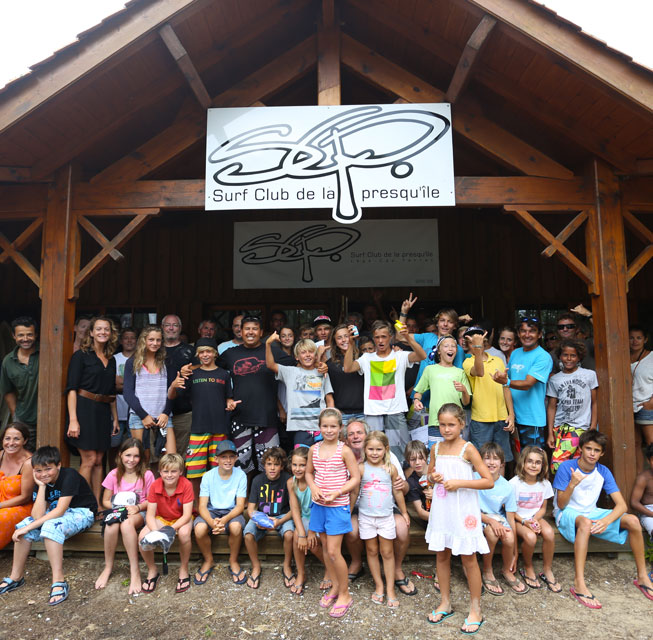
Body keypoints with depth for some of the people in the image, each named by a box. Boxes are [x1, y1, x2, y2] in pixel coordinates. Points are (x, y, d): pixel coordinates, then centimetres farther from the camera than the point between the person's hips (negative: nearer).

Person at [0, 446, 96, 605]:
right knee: (24, 525, -12)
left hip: (82, 512, -7)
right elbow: (38, 516, -15)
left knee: (51, 526, -33)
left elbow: (60, 510, -28)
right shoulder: (41, 483, -3)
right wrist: (42, 487, -18)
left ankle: (59, 582, -32)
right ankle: (16, 577, 1)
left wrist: (29, 527, -29)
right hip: (56, 513, 7)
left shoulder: (70, 475, -23)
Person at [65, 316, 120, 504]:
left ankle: (97, 504, 14)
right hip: (84, 409, -6)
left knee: (98, 460, 8)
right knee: (89, 459, -7)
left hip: (103, 411, 6)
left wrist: (115, 417, 18)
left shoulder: (111, 360, 15)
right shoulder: (81, 356, -3)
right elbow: (72, 389, -9)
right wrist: (73, 420, -16)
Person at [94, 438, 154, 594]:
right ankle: (108, 567, -11)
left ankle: (135, 570, -28)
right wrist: (118, 507, -12)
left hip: (138, 512, -2)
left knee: (127, 524, -38)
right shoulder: (114, 474, 0)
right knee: (112, 526, -34)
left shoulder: (147, 475, -5)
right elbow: (105, 501, 7)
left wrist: (137, 507, -17)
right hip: (117, 510, 2)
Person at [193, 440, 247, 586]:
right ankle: (208, 561, 1)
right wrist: (212, 522, -33)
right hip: (211, 512, 1)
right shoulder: (208, 476, -8)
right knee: (199, 528, -30)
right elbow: (202, 506, -12)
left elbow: (240, 506, -12)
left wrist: (225, 519, -31)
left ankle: (233, 562, -4)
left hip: (231, 512, -1)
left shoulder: (240, 475, -10)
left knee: (236, 526, -34)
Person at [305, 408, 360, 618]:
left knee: (333, 552, -4)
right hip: (319, 505, 5)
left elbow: (356, 478, -9)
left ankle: (344, 594, 16)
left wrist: (336, 493, -18)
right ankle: (334, 587, 34)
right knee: (326, 547, 15)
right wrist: (313, 487, -6)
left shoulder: (344, 450, -12)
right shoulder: (314, 449, 1)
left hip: (338, 506, -5)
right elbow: (309, 472, 14)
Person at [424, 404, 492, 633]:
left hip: (463, 510, -5)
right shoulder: (436, 448, 2)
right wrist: (433, 477, -8)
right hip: (441, 510, 5)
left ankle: (476, 610, 23)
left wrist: (459, 482, -22)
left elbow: (489, 481, -15)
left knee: (468, 559, 6)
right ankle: (445, 603, 33)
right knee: (442, 556, 14)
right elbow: (429, 475, 15)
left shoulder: (468, 449, -12)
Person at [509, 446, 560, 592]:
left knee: (549, 533, -27)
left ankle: (547, 570, -4)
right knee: (530, 537, -32)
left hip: (536, 518, 4)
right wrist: (524, 521, -20)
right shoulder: (514, 483, -14)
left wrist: (535, 519, -12)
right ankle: (528, 569, -2)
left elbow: (543, 508, 8)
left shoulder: (545, 484, -1)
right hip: (518, 519, -3)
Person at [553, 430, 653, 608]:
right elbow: (561, 505, -16)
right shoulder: (566, 467, -17)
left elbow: (621, 505, -9)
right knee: (585, 522, -39)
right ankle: (579, 584, -42)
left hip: (591, 512, 5)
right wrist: (572, 484, -34)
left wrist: (606, 520, -29)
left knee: (633, 520, -15)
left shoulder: (603, 472, -4)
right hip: (567, 513, -5)